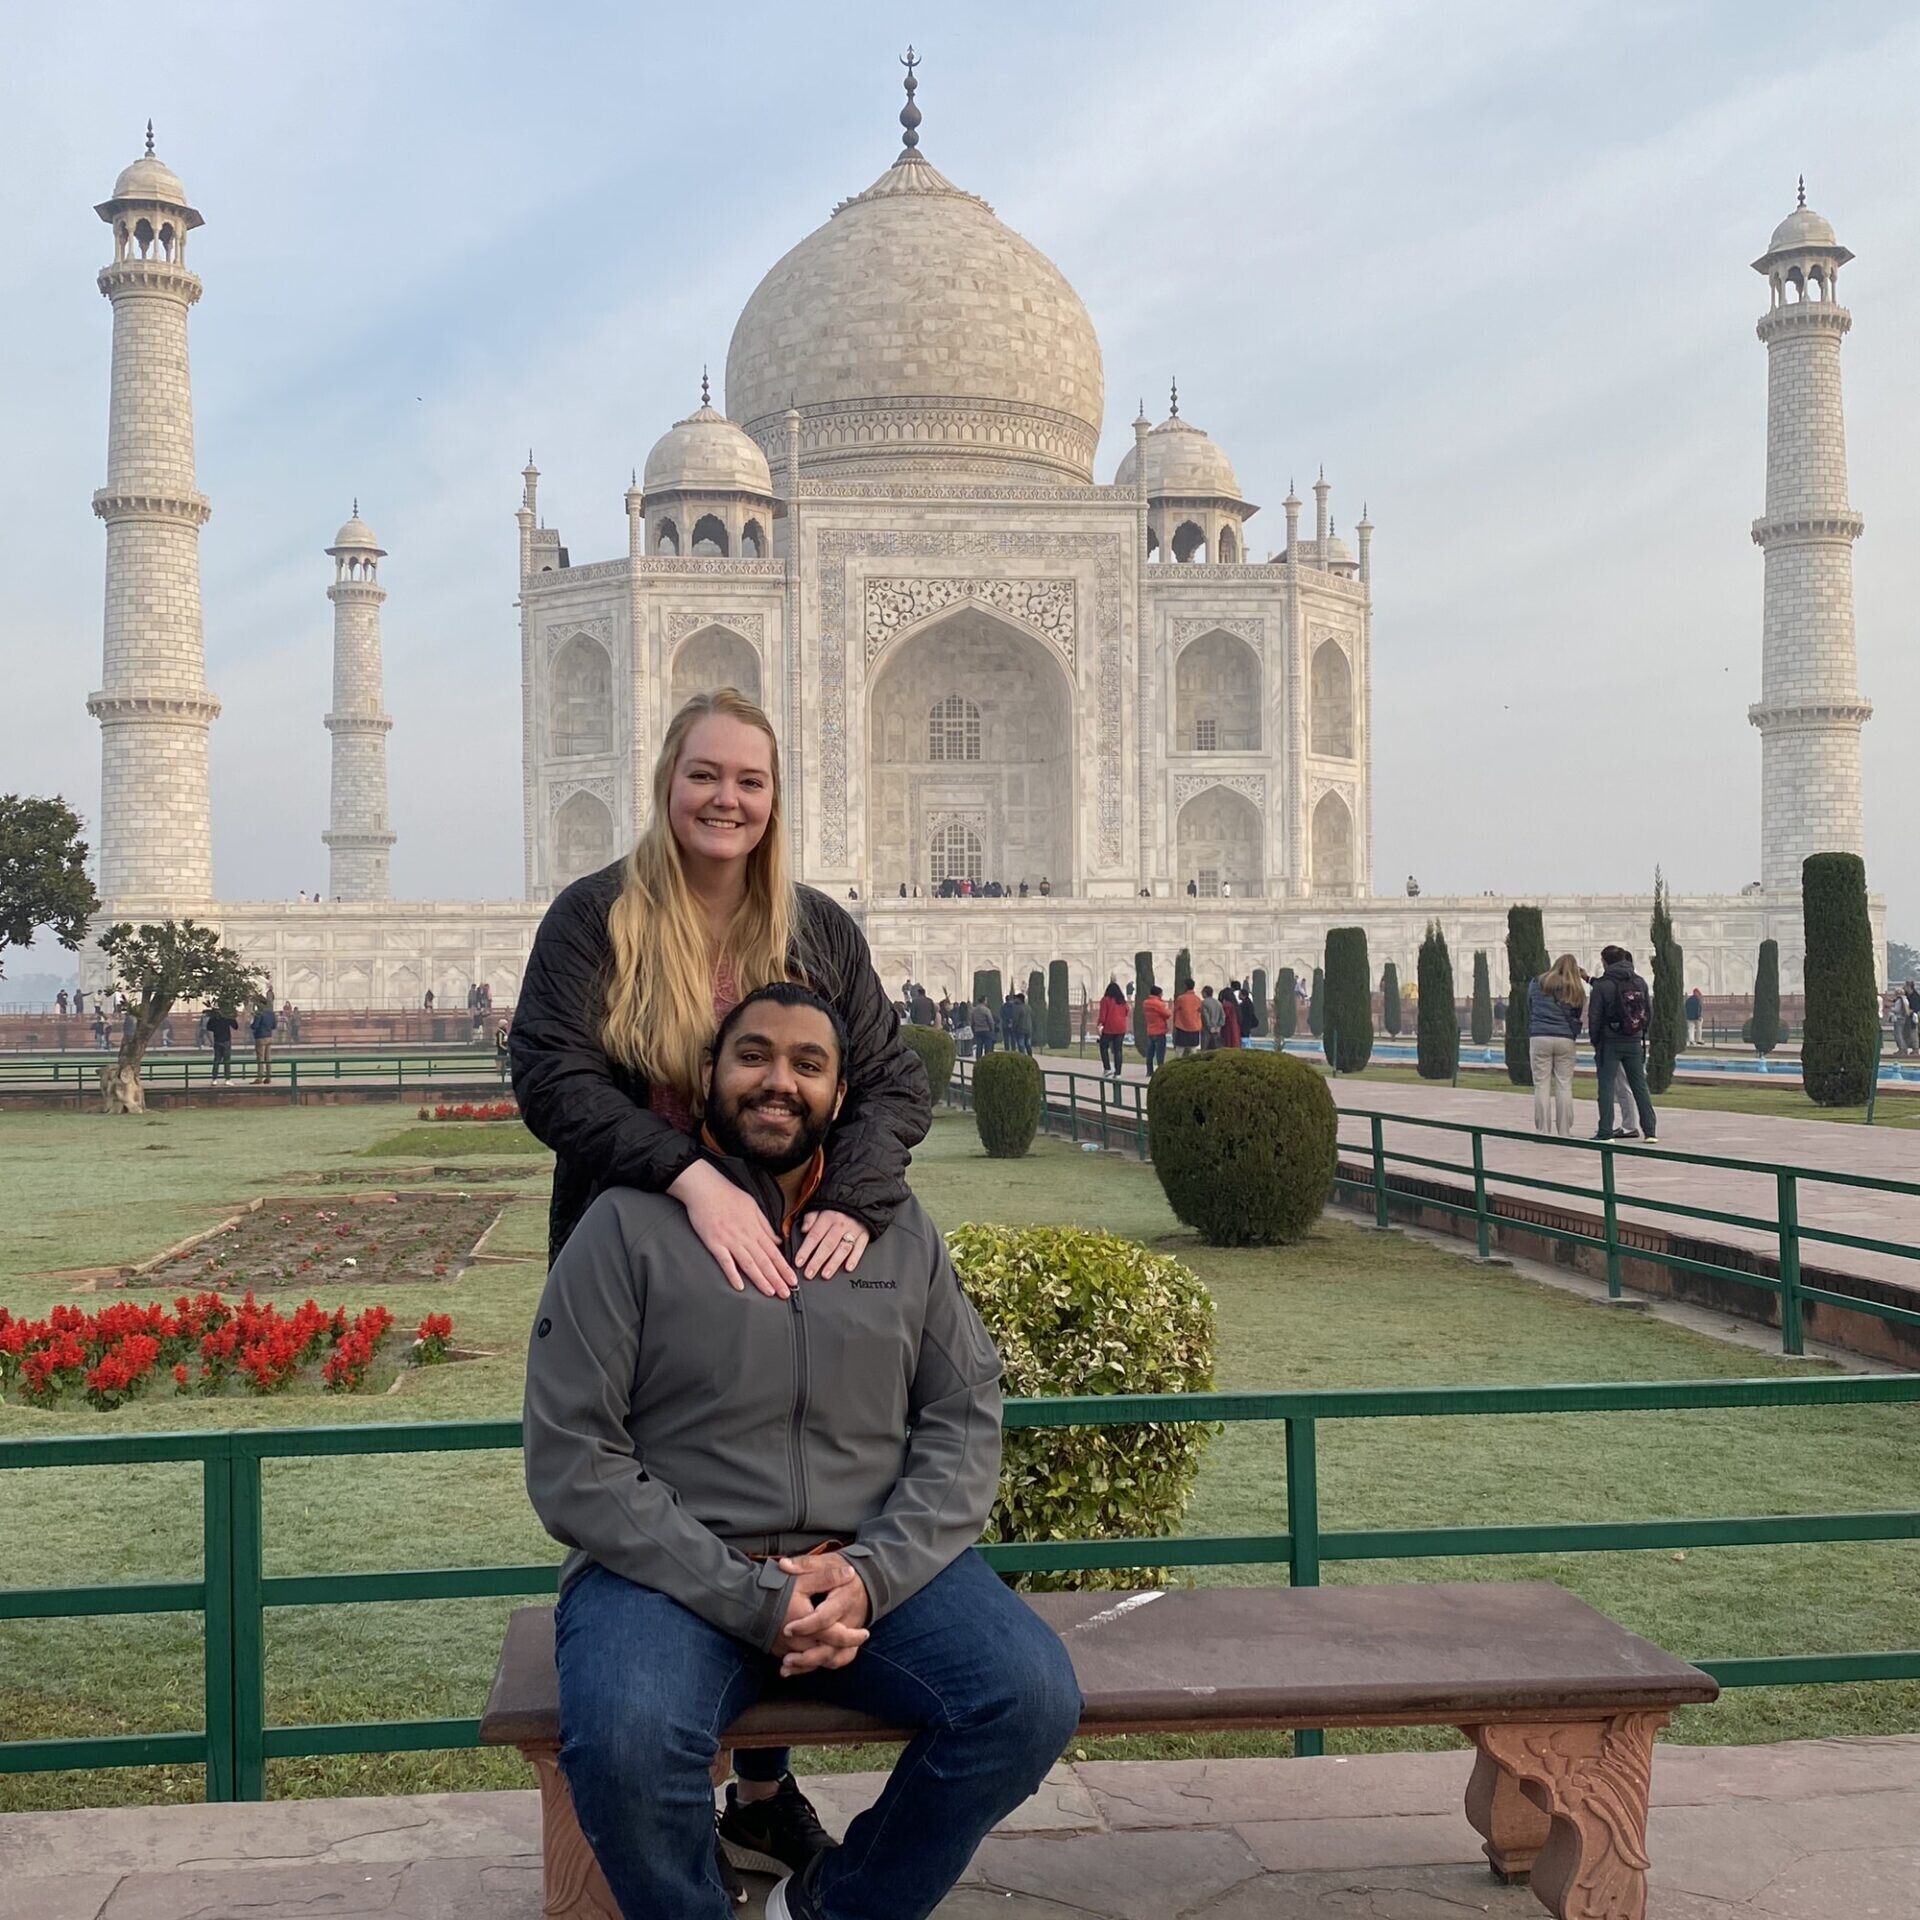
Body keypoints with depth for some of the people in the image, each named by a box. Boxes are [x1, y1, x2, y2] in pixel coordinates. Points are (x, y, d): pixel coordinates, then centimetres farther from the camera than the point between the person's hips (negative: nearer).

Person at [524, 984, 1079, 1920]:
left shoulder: (899, 1228, 10)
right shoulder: (628, 1226, -2)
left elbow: (965, 1420, 7)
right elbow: (571, 1465, -7)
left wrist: (872, 1576, -12)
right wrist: (750, 1599, -15)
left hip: (874, 1567, 4)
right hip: (675, 1572, -3)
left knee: (1033, 1697, -21)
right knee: (624, 1744, -34)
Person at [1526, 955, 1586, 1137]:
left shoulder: (1536, 984, 7)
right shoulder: (1575, 990, 5)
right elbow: (1577, 1017, 8)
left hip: (1539, 1038, 0)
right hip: (1565, 1040, 0)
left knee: (1542, 1085, 1)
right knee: (1565, 1086, 4)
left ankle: (1543, 1131, -1)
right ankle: (1565, 1132, 4)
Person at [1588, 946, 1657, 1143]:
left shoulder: (1602, 985, -9)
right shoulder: (1640, 982, 5)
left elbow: (1594, 1016, -9)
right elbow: (1650, 1010, 9)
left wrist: (1594, 1040, 3)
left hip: (1609, 1043, -4)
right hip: (1634, 1043, 4)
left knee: (1606, 1086, 0)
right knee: (1640, 1085, 10)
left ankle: (1606, 1132, -3)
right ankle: (1650, 1130, 8)